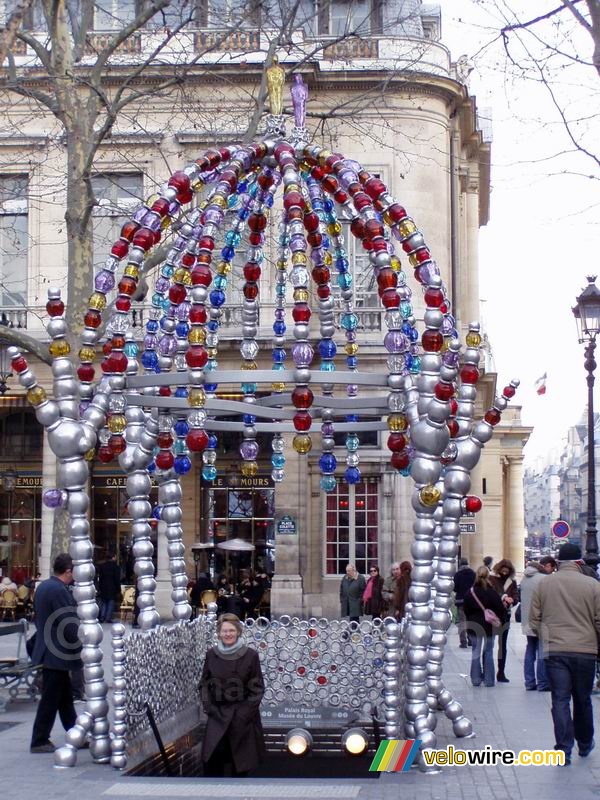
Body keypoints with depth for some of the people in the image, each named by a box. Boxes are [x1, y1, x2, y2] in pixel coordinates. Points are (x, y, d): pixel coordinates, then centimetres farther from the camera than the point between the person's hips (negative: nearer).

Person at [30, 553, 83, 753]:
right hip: (57, 654, -10)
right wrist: (81, 647, -10)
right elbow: (70, 625, -21)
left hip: (48, 650, 10)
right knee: (50, 699, 0)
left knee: (65, 697, 15)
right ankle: (39, 741, 7)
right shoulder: (59, 591, -21)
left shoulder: (43, 586, 9)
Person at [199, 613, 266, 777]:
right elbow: (204, 684, 10)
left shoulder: (251, 655, -6)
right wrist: (208, 706, -2)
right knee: (212, 753, -15)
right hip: (218, 714, 1)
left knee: (241, 757, 6)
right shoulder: (211, 654, 1)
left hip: (243, 715, -1)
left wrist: (247, 711, -10)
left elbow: (258, 688, -3)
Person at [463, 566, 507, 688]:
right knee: (488, 652, 6)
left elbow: (466, 610, 4)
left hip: (474, 626, 2)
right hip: (489, 627, -2)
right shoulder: (492, 593, -11)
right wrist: (500, 622, 6)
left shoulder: (470, 593, -3)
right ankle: (489, 680, 7)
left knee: (475, 652, 9)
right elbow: (500, 609, -8)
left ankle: (476, 679, 9)